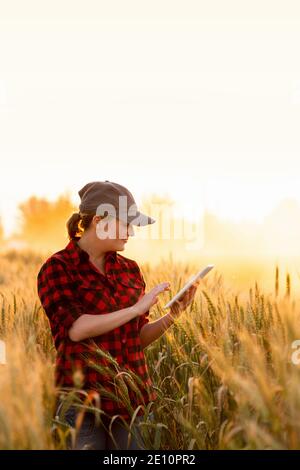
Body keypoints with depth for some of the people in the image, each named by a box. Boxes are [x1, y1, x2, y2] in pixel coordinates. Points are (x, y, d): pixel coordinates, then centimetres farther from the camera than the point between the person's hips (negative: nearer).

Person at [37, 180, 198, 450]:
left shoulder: (129, 269, 10)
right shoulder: (57, 269, -5)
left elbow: (138, 338, 13)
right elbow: (75, 328, -19)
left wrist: (171, 317, -4)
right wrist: (136, 309, -17)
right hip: (83, 400, -5)